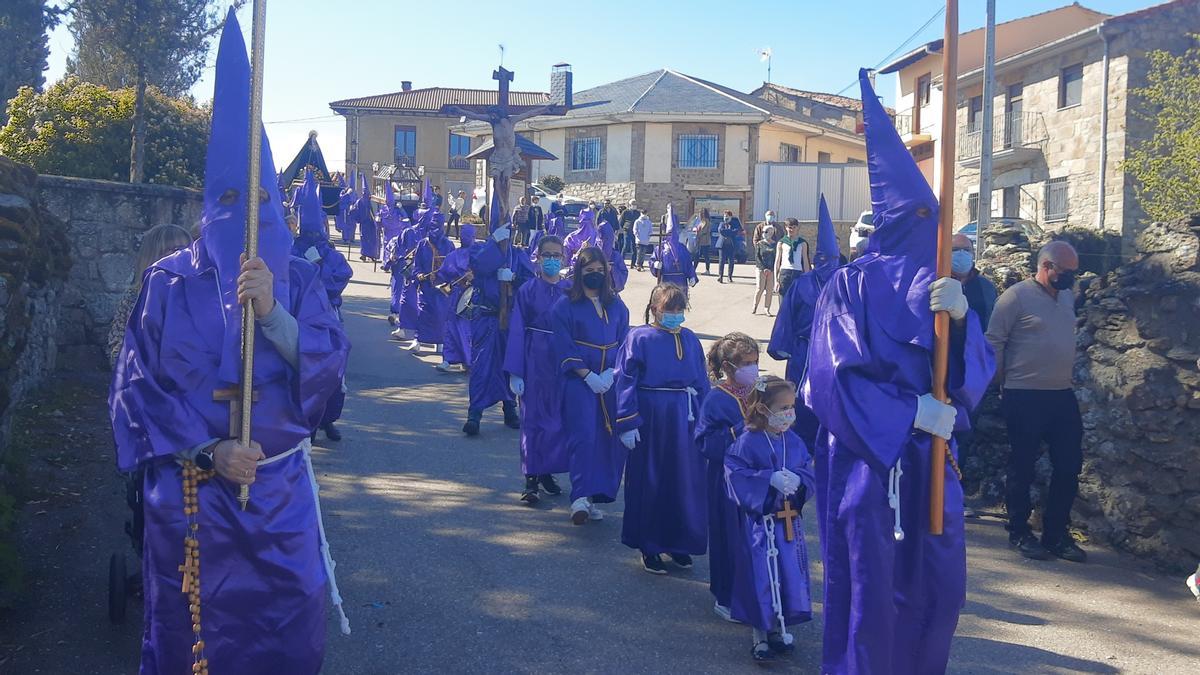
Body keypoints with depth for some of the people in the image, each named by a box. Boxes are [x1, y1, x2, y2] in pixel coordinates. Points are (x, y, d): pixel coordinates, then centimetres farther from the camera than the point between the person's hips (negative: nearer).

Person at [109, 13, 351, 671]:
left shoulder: (297, 278, 0)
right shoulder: (169, 281, -4)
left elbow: (329, 369, -10)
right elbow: (135, 387, -4)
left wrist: (273, 312, -26)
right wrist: (208, 451, -15)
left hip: (279, 489, 1)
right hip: (188, 493, -1)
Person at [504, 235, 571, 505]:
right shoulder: (527, 291, -3)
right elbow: (516, 331, -4)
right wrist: (514, 372, -11)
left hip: (565, 360, 3)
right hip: (534, 360, -3)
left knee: (559, 417, 7)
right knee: (533, 417, 0)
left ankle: (547, 472, 21)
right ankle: (531, 479, 4)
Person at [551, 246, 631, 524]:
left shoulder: (616, 305, 11)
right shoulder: (566, 305, 0)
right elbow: (565, 348, -5)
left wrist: (612, 373, -7)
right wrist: (588, 376, -14)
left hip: (611, 380, 4)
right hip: (578, 378, -4)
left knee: (610, 437, 1)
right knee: (584, 434, -14)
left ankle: (596, 496, 11)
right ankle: (580, 497, -14)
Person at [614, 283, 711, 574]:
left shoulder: (690, 340, 8)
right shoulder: (639, 338, -6)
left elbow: (702, 383, 12)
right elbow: (625, 382, -9)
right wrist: (627, 423, -14)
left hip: (684, 420, 4)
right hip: (650, 418, -4)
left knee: (685, 482, 9)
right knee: (649, 483, 5)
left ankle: (678, 543, 25)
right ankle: (648, 548, 17)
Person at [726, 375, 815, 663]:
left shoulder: (794, 442, 3)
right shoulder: (747, 442, -12)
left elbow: (810, 473, 2)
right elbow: (737, 477, -18)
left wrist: (798, 480, -20)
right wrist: (770, 480, -27)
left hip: (789, 522, 5)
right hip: (758, 523, -5)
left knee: (790, 574, 11)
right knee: (760, 577, 0)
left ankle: (780, 627, 29)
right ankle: (759, 632, 16)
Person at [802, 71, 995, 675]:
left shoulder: (942, 285, 8)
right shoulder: (849, 286, -3)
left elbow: (976, 373, -2)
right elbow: (835, 376, -12)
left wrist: (960, 316, -20)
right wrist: (908, 413, -19)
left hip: (929, 457, 4)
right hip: (863, 456, -4)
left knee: (937, 583, 8)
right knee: (869, 582, 0)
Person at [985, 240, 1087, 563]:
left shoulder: (1067, 296, 11)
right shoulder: (1017, 296, -10)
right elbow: (994, 341, -9)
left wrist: (1066, 374, 17)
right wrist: (1003, 381, -2)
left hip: (1062, 395, 7)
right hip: (1024, 397, -7)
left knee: (1069, 464, 7)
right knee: (1022, 467, 4)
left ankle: (1056, 533, 17)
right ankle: (1019, 532, 17)